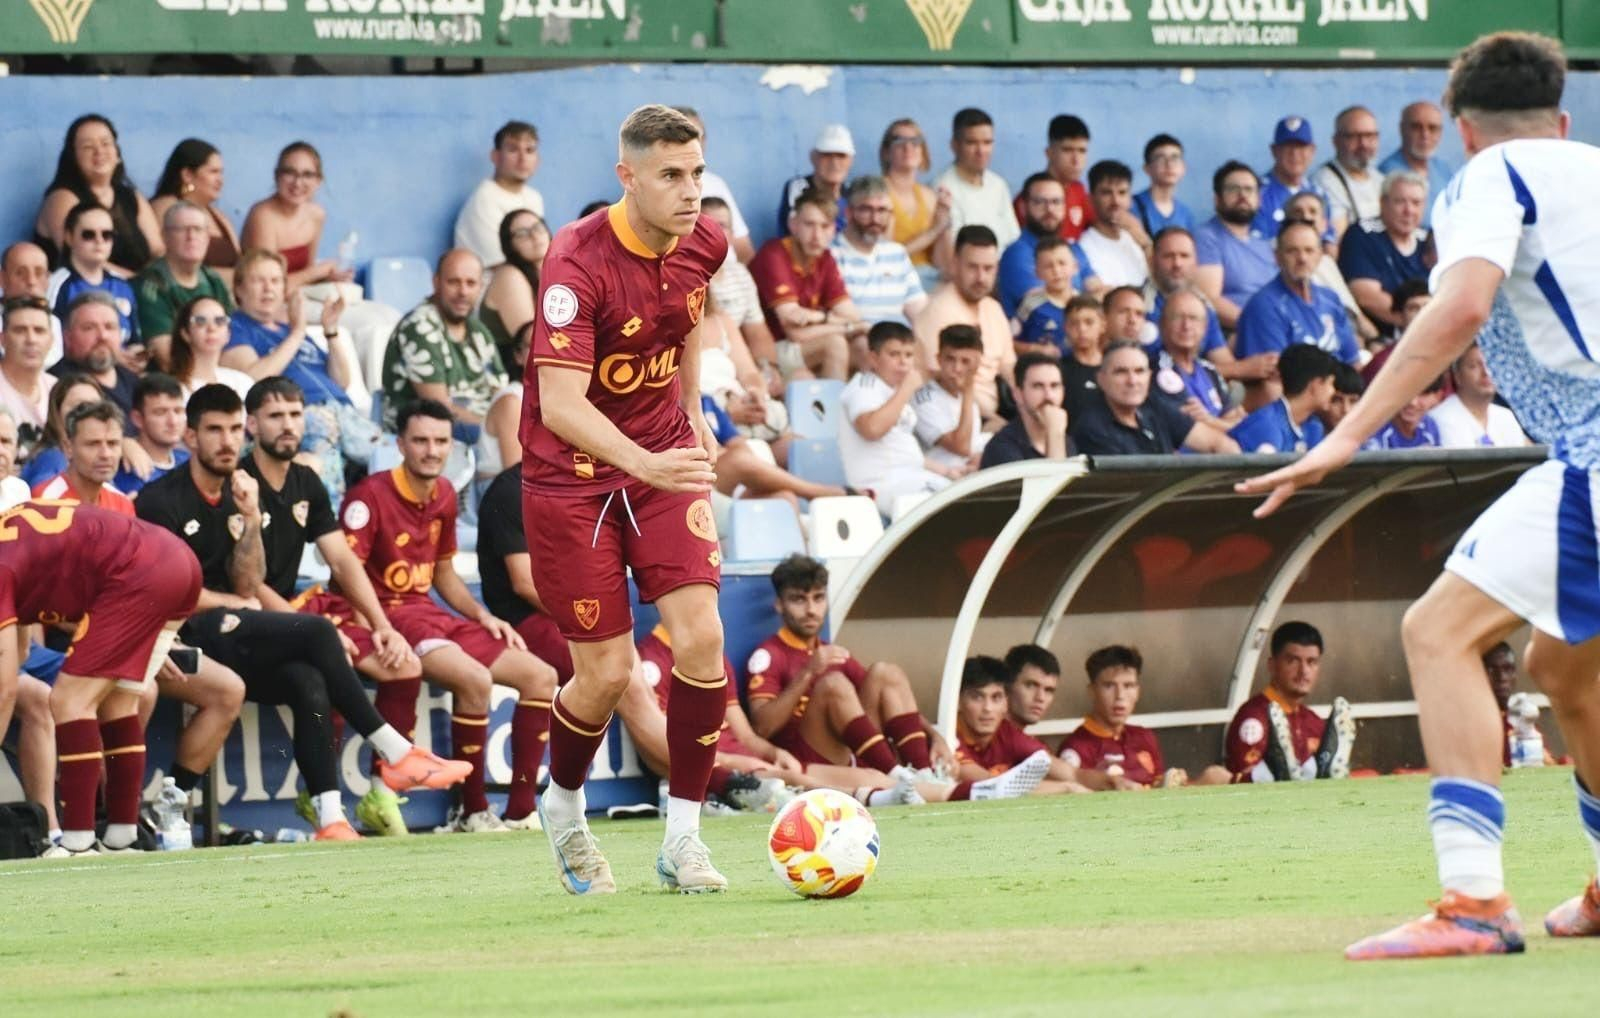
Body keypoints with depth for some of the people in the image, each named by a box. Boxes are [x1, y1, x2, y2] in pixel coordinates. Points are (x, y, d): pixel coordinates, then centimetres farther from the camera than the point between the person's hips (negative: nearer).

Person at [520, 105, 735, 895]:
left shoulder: (703, 244, -5)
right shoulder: (578, 264, -25)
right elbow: (559, 404, -33)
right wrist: (646, 464, -46)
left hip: (665, 454, 5)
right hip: (571, 472, -5)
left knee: (699, 635, -13)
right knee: (605, 674, -2)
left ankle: (683, 837, -2)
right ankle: (563, 806, 29)